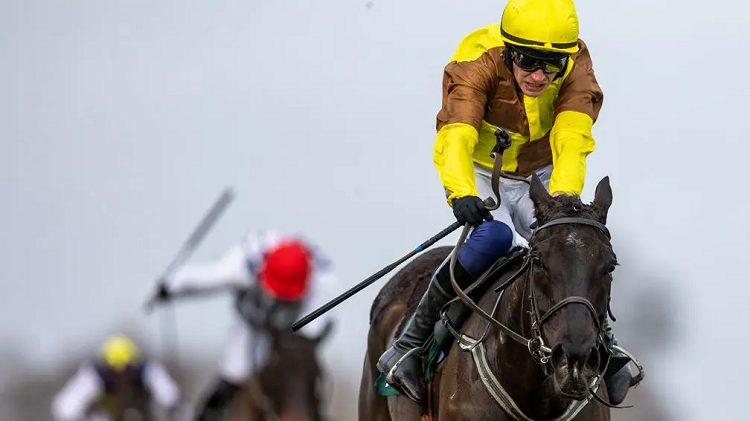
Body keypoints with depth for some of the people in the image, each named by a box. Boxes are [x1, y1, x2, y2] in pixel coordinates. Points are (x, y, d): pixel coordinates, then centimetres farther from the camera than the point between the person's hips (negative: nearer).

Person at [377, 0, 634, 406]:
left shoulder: (576, 67, -20)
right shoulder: (476, 64, -27)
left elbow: (572, 141, -33)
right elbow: (455, 136, -40)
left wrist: (563, 197, -52)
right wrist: (461, 193, -60)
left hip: (540, 179, 3)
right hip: (481, 178, -3)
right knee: (492, 237, -33)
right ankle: (409, 345, -24)